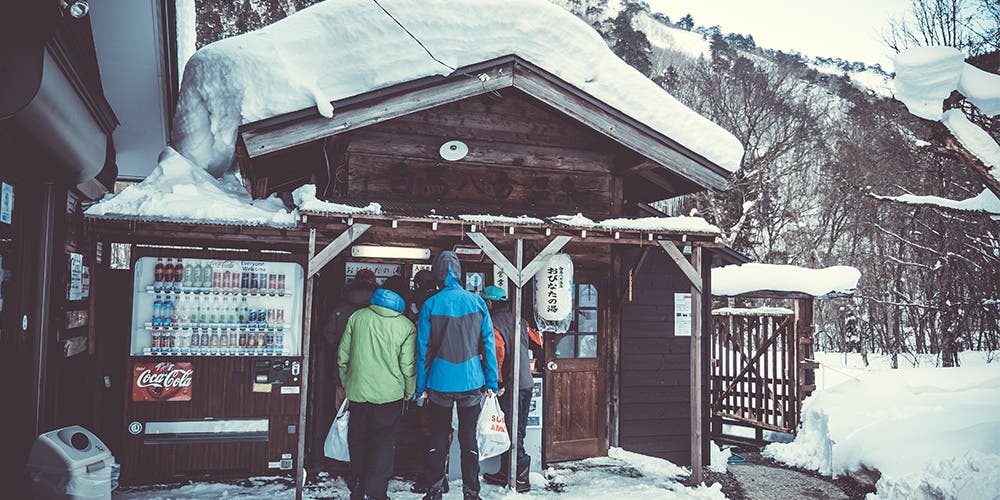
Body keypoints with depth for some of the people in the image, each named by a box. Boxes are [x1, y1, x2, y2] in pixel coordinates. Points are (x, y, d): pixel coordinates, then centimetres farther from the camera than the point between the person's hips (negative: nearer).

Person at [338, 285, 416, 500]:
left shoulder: (357, 317, 0)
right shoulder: (406, 326, -8)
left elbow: (343, 355, 5)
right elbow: (408, 365, -8)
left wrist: (346, 384, 17)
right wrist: (409, 392, 8)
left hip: (357, 391, 3)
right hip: (389, 394, -3)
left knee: (358, 440, 17)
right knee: (384, 442, 7)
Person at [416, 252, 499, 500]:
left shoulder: (430, 305, -5)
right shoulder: (477, 302, -1)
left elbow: (422, 349, -3)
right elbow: (488, 344, -1)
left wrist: (421, 386, 4)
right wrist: (491, 383, 3)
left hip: (440, 383, -1)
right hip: (471, 382, 1)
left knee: (437, 439, 11)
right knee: (469, 438, 10)